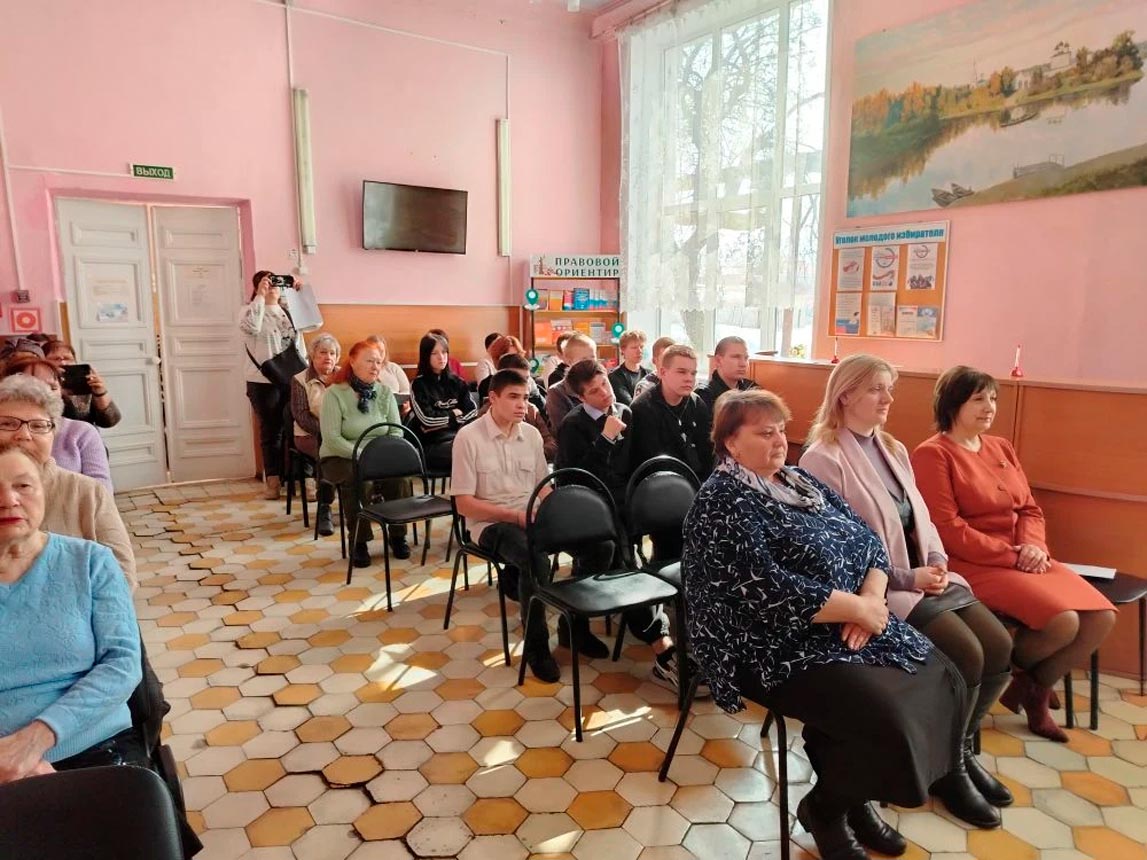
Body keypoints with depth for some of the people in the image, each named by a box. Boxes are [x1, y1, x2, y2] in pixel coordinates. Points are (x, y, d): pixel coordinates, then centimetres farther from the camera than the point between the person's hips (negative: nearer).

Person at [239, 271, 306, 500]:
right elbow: (251, 327, -23)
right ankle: (272, 480, 11)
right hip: (264, 382, -4)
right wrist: (260, 297, -16)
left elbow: (299, 343, 18)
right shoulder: (250, 310, 2)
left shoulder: (288, 313, 16)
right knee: (271, 431, 3)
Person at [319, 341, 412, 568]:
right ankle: (358, 541, -18)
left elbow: (396, 432, 1)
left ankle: (398, 535, -6)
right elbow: (332, 438, -16)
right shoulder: (335, 394, -9)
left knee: (399, 475, -26)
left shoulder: (384, 392, 5)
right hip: (340, 458, -3)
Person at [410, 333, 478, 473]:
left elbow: (473, 413, 7)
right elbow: (427, 419, -7)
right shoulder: (418, 385, 4)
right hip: (432, 445, -4)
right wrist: (454, 414, 6)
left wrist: (441, 421, -6)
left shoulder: (457, 382, 17)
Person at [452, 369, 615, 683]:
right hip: (493, 524, -5)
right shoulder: (469, 437, -9)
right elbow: (464, 504, -11)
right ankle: (536, 645, -11)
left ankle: (574, 624, 8)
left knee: (600, 545, -13)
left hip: (533, 518, 6)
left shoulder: (531, 434, 7)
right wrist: (516, 516, -19)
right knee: (536, 562, -36)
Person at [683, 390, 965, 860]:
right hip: (779, 646, -9)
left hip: (852, 625, 9)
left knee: (943, 681, 0)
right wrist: (858, 608, -16)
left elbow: (869, 540, 9)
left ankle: (855, 795, 17)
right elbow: (769, 593, -24)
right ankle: (825, 807, 7)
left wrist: (872, 599, -11)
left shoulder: (801, 482, 12)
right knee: (888, 715, -24)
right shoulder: (722, 503, -15)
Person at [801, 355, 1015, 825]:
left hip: (924, 573, 8)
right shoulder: (823, 458, -13)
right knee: (965, 653, -20)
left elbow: (921, 517, 15)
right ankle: (947, 766, 5)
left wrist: (936, 560, -5)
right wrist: (906, 578, -18)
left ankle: (962, 745, 17)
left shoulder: (893, 449, 14)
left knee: (999, 645, -7)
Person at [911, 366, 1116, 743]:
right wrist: (1011, 556, -16)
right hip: (973, 563, -8)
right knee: (1063, 621, -23)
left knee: (1101, 617, -7)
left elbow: (1030, 509, 14)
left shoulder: (1001, 448, 15)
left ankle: (1036, 688, 15)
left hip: (1024, 558, 8)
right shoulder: (932, 454, -10)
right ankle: (1009, 674, 10)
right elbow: (948, 530, -16)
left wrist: (1032, 547, -8)